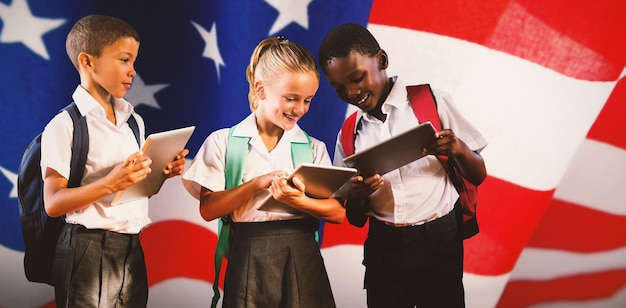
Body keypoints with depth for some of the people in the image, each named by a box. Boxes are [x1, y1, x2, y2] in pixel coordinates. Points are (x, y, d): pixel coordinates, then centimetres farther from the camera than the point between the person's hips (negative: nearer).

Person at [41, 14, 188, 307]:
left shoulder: (134, 121, 12)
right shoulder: (65, 125, -9)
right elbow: (53, 203, -14)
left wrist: (163, 173, -3)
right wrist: (110, 183, -26)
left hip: (132, 249, 6)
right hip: (88, 251, -6)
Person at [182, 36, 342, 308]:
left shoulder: (314, 148, 7)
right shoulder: (224, 142, 2)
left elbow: (337, 212, -1)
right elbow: (208, 209, -6)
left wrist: (298, 201, -18)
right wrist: (257, 183, -17)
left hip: (302, 258, 2)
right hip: (250, 260, -1)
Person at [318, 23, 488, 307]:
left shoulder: (431, 102, -3)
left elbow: (478, 176, 1)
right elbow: (356, 219, 9)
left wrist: (458, 149, -20)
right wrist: (357, 197, -13)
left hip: (437, 243, -3)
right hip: (383, 249, 3)